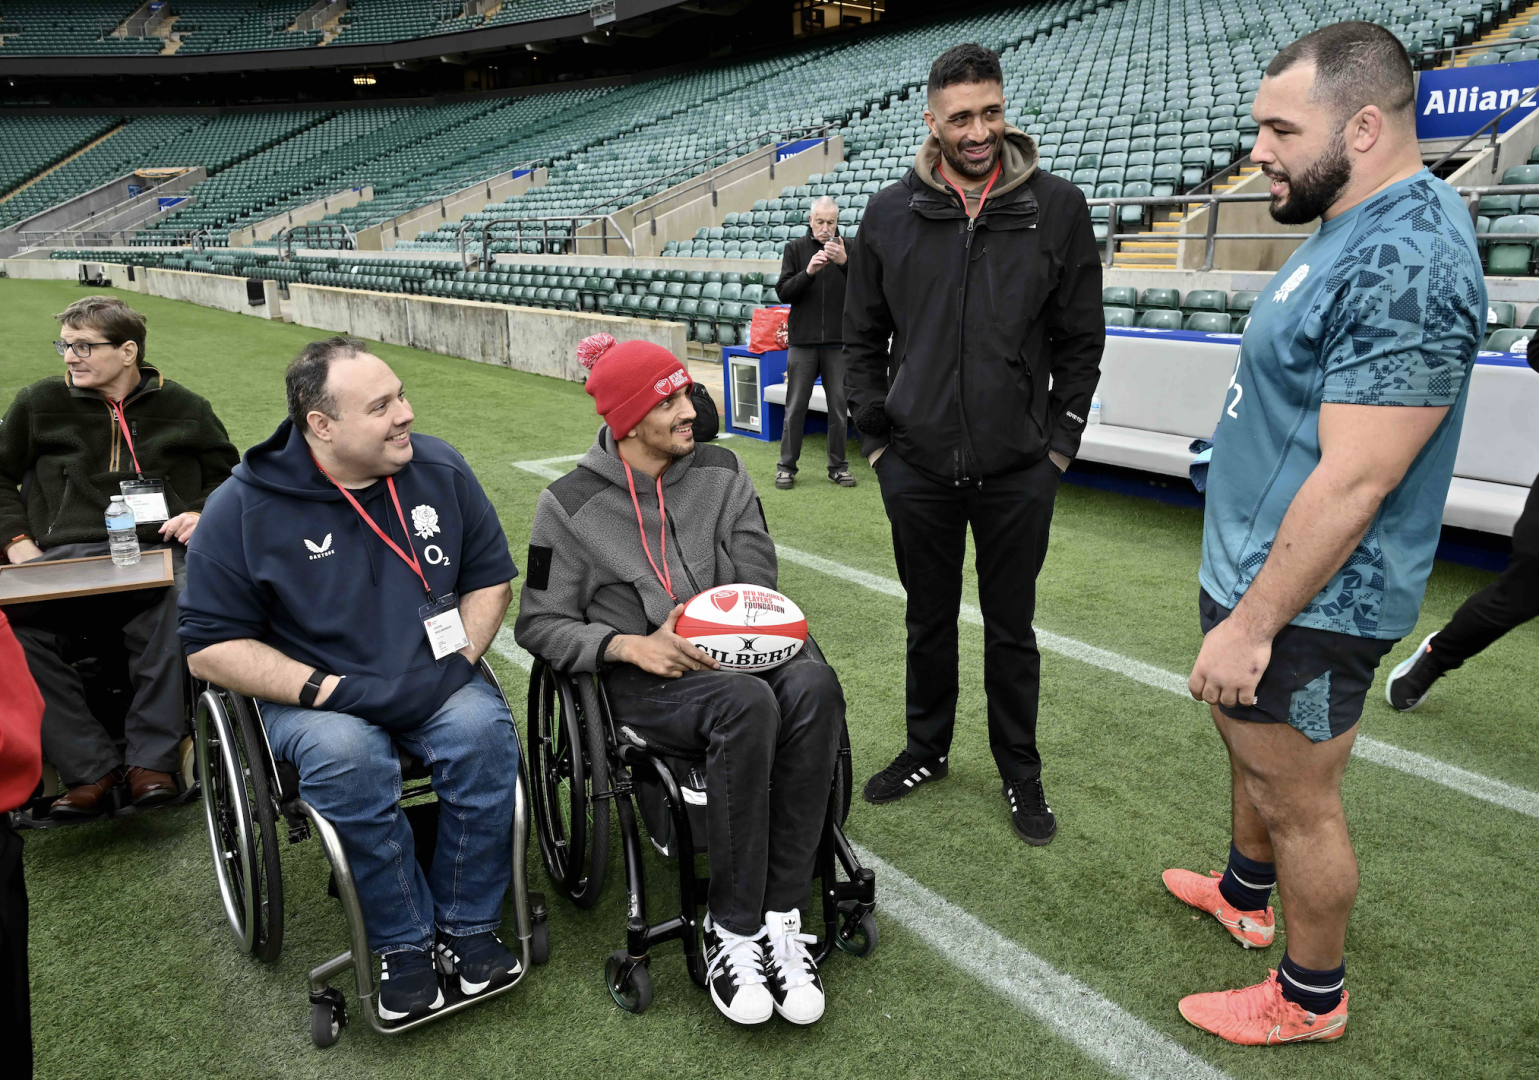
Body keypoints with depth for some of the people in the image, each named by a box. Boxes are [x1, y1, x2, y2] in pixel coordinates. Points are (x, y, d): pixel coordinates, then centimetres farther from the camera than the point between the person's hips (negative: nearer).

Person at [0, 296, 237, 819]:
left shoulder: (182, 407, 17)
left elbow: (229, 473, 23)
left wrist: (204, 513, 3)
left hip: (159, 553, -2)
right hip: (66, 559, 2)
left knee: (174, 616, -38)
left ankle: (152, 759, -25)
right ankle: (90, 769, -23)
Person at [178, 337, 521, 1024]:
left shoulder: (439, 469, 0)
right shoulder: (244, 509, -9)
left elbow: (490, 578, 10)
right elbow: (210, 648, -7)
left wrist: (460, 658, -7)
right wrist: (326, 689, -18)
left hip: (434, 681, 2)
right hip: (312, 695, -2)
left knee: (486, 731, -27)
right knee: (347, 757, -33)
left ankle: (466, 925, -9)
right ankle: (405, 941, -12)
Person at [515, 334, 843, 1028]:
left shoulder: (721, 472, 8)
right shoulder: (571, 504, -1)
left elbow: (760, 584, 7)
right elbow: (539, 625, 1)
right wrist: (630, 645, -16)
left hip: (732, 656, 4)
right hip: (642, 684, -3)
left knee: (814, 685, -31)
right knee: (746, 701, -36)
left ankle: (780, 916, -24)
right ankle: (734, 930, -22)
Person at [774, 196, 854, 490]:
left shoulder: (847, 248, 4)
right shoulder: (795, 248, 5)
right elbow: (783, 292, -3)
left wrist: (844, 262, -24)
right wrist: (808, 272, -19)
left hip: (838, 342, 1)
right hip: (803, 341, 0)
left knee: (839, 407, 6)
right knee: (795, 407, 3)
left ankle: (838, 466, 17)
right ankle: (786, 466, 12)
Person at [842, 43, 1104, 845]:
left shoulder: (1057, 208, -3)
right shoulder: (890, 213, 0)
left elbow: (1080, 341, 2)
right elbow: (863, 336, 7)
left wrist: (1060, 441, -2)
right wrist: (874, 435, 2)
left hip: (1017, 471, -1)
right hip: (917, 469, 1)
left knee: (1011, 629, 12)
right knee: (929, 621, 16)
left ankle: (1020, 775, 30)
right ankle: (926, 750, 37)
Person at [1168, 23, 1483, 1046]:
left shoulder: (1406, 263, -25)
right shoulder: (1360, 228, 8)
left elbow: (1354, 482, -28)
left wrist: (1251, 625, -22)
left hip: (1309, 606, -10)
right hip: (1260, 570, 10)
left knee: (1298, 802, 8)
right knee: (1253, 752, 27)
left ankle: (1310, 1000, 30)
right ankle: (1245, 897, 50)